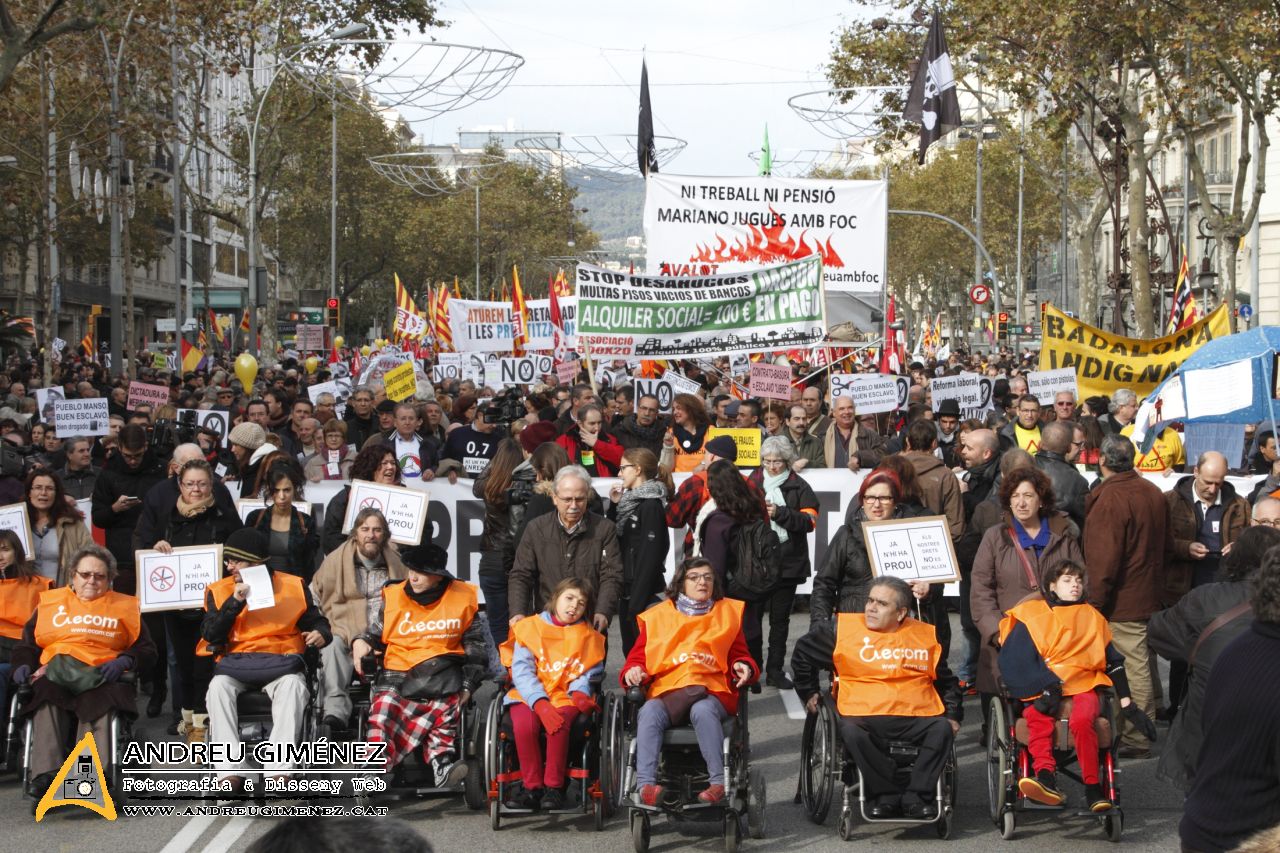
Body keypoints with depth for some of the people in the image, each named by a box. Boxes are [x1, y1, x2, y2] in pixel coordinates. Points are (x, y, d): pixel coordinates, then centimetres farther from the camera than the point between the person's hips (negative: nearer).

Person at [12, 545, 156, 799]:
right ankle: (46, 774, -50)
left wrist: (124, 661, -4)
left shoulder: (125, 606, 25)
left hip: (101, 676, -1)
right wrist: (23, 665, 1)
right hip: (54, 675, 1)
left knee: (100, 704, -37)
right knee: (47, 703, -35)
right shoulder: (50, 602, 29)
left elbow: (146, 651, 18)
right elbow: (26, 644, 24)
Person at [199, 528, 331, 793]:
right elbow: (211, 635, -1)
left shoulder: (293, 586, 10)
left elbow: (316, 620, 18)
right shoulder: (219, 590, 11)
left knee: (293, 685, -35)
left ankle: (279, 769, -42)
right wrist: (235, 601, -12)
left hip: (281, 661, -1)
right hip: (235, 662, 1)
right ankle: (231, 771, -39)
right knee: (218, 686, -33)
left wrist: (321, 634, -6)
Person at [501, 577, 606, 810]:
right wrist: (541, 704, -19)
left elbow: (588, 675, 9)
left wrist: (579, 692, -15)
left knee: (559, 723, -34)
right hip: (530, 695, -1)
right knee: (524, 724, -33)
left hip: (566, 697, 1)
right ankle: (532, 787, -16)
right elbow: (521, 671, -4)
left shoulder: (588, 636, 14)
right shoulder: (530, 627, 6)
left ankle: (553, 787, -20)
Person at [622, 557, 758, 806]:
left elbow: (739, 654, 24)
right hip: (665, 692, 1)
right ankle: (645, 784, -45)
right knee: (649, 712, -35)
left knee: (703, 710, -38)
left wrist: (743, 667, 0)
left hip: (712, 692, 0)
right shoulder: (657, 616, 20)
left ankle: (719, 782, -40)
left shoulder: (728, 612, 22)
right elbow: (638, 657, 18)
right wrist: (632, 672, -6)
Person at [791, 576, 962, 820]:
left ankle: (917, 796, -19)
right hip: (864, 715, -1)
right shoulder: (843, 628, 9)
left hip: (916, 718, 1)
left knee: (942, 729, -28)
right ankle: (885, 794, -22)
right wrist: (809, 692, 21)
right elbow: (803, 653, 22)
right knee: (851, 731, -34)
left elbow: (946, 681, 26)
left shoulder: (925, 635, 15)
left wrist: (953, 715, 14)